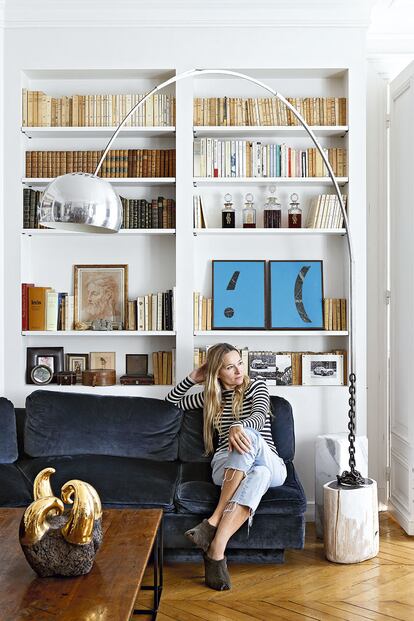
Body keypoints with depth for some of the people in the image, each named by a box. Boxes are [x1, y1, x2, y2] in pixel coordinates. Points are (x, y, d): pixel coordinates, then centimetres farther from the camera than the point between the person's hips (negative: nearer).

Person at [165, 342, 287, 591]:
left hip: (271, 466, -1)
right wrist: (193, 378, 16)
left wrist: (240, 427, -37)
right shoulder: (212, 396, 18)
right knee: (259, 474, -38)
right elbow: (172, 401, 31)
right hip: (226, 466, 1)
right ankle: (217, 551, -44)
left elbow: (260, 416, -14)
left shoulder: (256, 385, 9)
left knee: (248, 437, -39)